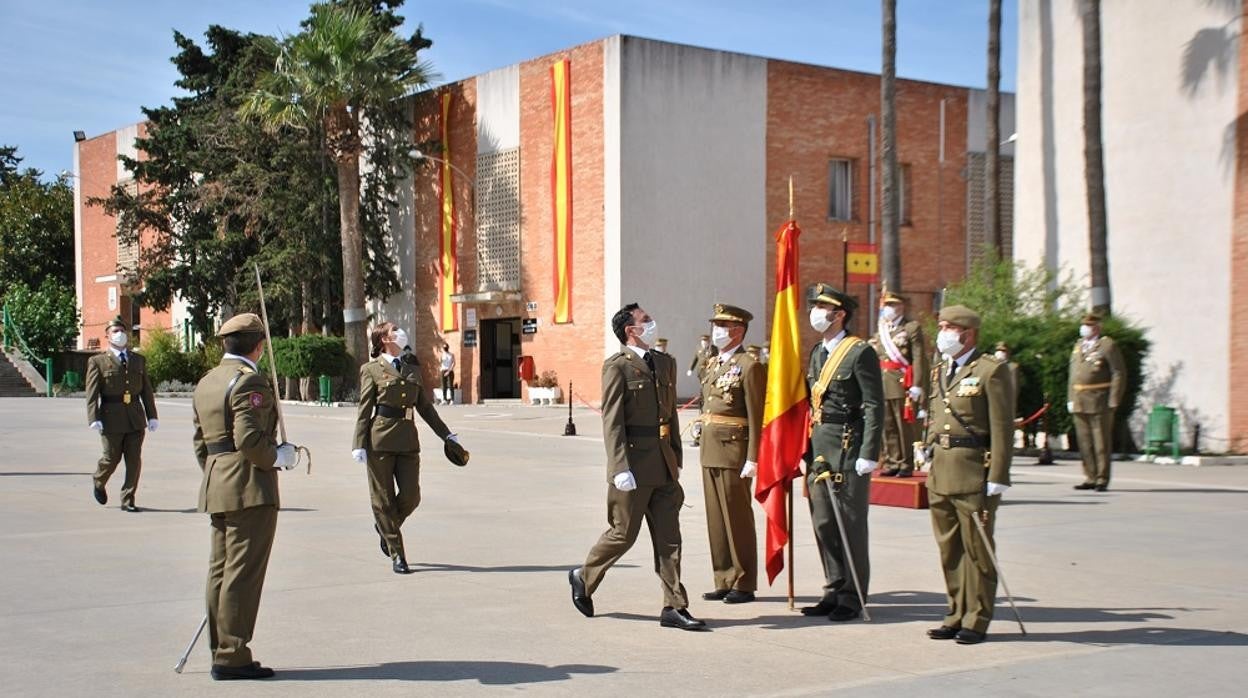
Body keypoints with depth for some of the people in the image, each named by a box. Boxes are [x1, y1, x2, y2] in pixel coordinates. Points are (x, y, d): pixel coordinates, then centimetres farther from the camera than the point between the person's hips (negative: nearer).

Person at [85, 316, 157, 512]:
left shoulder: (139, 360, 14)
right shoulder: (97, 362, 0)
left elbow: (146, 391, 14)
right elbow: (92, 394, -6)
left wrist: (151, 416, 8)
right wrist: (94, 419, -15)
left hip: (135, 418, 3)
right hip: (111, 418, -3)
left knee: (134, 460, 0)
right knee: (112, 458, 3)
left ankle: (127, 501, 9)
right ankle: (98, 482, 35)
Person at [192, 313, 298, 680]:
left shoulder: (206, 382, 16)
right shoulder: (249, 381, -13)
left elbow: (200, 442, 18)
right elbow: (249, 439, -23)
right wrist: (279, 457, -7)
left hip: (216, 488, 10)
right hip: (250, 488, -9)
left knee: (222, 570, 12)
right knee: (243, 573, -6)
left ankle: (222, 651, 18)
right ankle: (232, 656, -3)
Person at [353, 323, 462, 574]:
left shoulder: (413, 370, 17)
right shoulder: (372, 369, 3)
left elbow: (425, 406, 21)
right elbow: (364, 410, -1)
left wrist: (446, 434, 18)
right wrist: (359, 444, -8)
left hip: (408, 440, 4)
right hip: (380, 439, -4)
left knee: (411, 497, -1)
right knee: (384, 499, 0)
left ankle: (384, 527, 29)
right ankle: (397, 555, 9)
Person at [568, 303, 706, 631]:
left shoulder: (666, 363, 14)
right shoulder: (617, 366, -8)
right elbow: (612, 422, -13)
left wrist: (676, 459, 15)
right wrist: (621, 469, -19)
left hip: (663, 465, 6)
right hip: (634, 464, -6)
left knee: (669, 538, 5)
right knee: (623, 533, 3)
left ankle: (674, 607, 9)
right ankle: (584, 577, 27)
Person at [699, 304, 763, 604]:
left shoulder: (750, 366, -10)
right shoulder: (713, 364, 15)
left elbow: (756, 417, -13)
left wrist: (752, 458, -17)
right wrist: (704, 447, 16)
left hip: (734, 451, -8)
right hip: (710, 451, 8)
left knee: (738, 519, -1)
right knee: (716, 518, 11)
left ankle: (744, 585, 8)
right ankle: (724, 582, 19)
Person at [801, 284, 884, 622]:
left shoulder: (860, 352, -8)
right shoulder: (816, 353, 15)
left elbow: (875, 407, -12)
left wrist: (868, 455, -16)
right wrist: (806, 449, 14)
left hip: (848, 450, -8)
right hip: (818, 449, 8)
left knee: (850, 525, -1)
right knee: (823, 524, 10)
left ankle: (852, 598, 7)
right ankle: (834, 592, 19)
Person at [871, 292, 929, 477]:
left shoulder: (912, 327, -2)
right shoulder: (880, 331, 18)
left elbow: (919, 358, -9)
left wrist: (916, 385, -16)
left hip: (903, 385, -6)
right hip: (882, 386, 6)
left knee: (905, 427, -2)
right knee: (888, 427, 9)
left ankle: (906, 465, 4)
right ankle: (891, 463, 16)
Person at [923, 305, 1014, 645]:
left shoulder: (991, 371, -6)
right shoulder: (940, 371, 16)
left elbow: (1002, 429, -10)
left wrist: (997, 479, -14)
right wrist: (929, 457, 16)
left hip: (974, 472, -7)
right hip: (940, 472, 7)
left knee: (976, 548, 0)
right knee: (949, 548, 11)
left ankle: (976, 620, 9)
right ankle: (957, 614, 21)